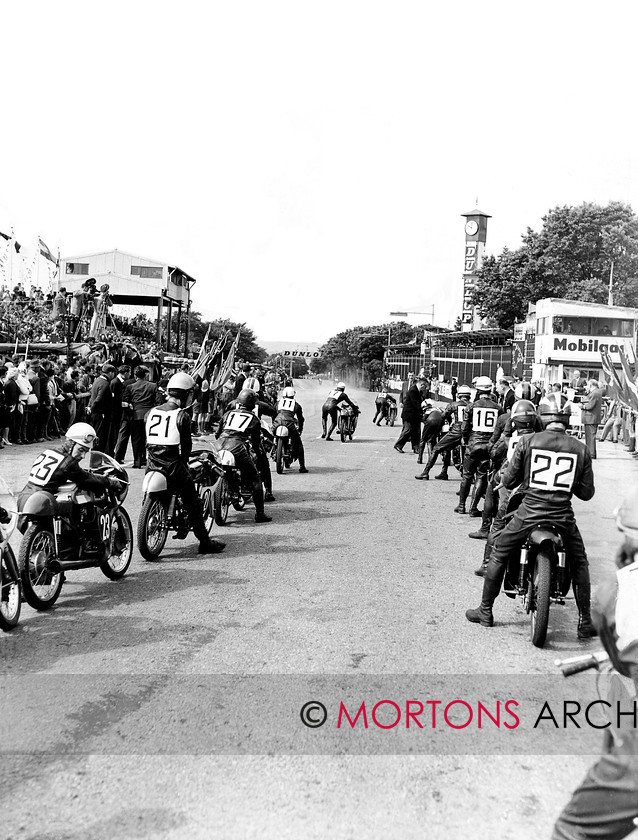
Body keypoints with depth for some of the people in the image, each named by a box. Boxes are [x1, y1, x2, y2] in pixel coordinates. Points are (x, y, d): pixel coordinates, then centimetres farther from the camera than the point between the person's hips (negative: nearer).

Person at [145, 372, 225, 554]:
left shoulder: (151, 411, 8)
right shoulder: (182, 415, -8)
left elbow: (145, 438, 13)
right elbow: (186, 443, -5)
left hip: (152, 464, 6)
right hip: (172, 466, -5)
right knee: (193, 503, 6)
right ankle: (204, 542, 9)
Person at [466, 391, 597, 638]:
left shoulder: (527, 442, -6)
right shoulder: (580, 449, -2)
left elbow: (508, 482, -1)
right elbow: (587, 493, 3)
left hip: (529, 513, -1)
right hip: (563, 516, 1)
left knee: (498, 555, 19)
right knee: (579, 564, 22)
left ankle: (485, 611, 25)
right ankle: (585, 622, 23)